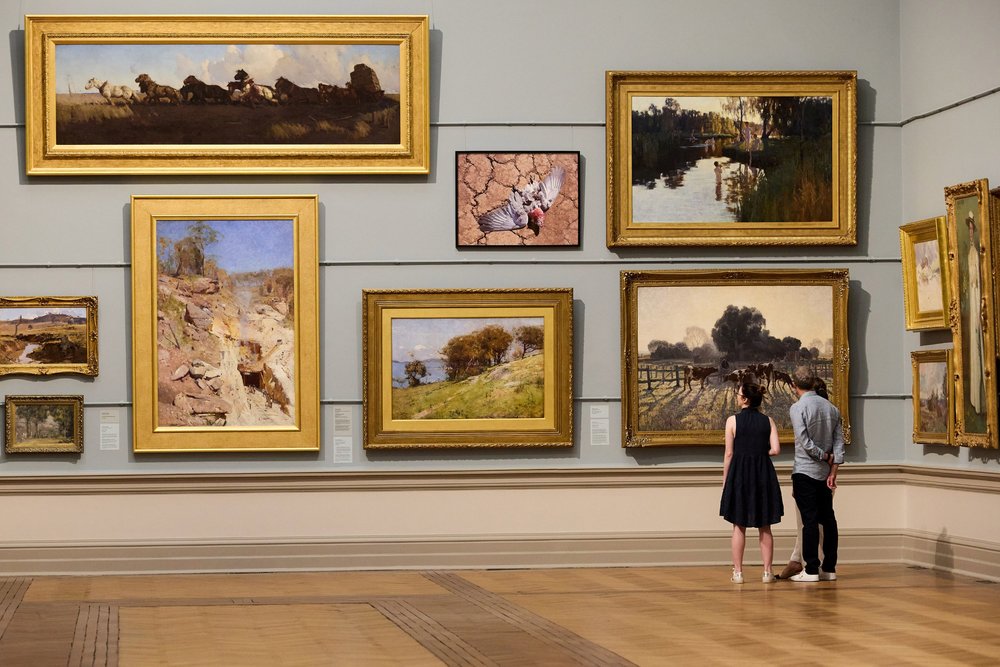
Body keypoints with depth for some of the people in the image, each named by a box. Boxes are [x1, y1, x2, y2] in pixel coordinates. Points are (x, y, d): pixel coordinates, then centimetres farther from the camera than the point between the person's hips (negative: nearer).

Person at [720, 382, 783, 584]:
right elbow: (776, 449, -8)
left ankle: (738, 572, 6)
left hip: (739, 475, -2)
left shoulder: (733, 421, -6)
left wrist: (725, 480, 3)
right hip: (764, 475, 2)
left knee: (739, 526, 6)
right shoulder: (768, 421, 0)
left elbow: (729, 453, -6)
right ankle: (767, 571, 8)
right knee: (765, 527, 9)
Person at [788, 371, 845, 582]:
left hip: (804, 470, -5)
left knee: (809, 520, -5)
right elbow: (839, 441, 3)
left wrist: (825, 457, -6)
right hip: (825, 472, 6)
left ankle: (811, 570, -4)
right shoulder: (831, 408, 7)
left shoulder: (797, 408, -10)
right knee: (828, 519, 9)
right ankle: (829, 569, 12)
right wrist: (833, 471, 2)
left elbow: (804, 442, -18)